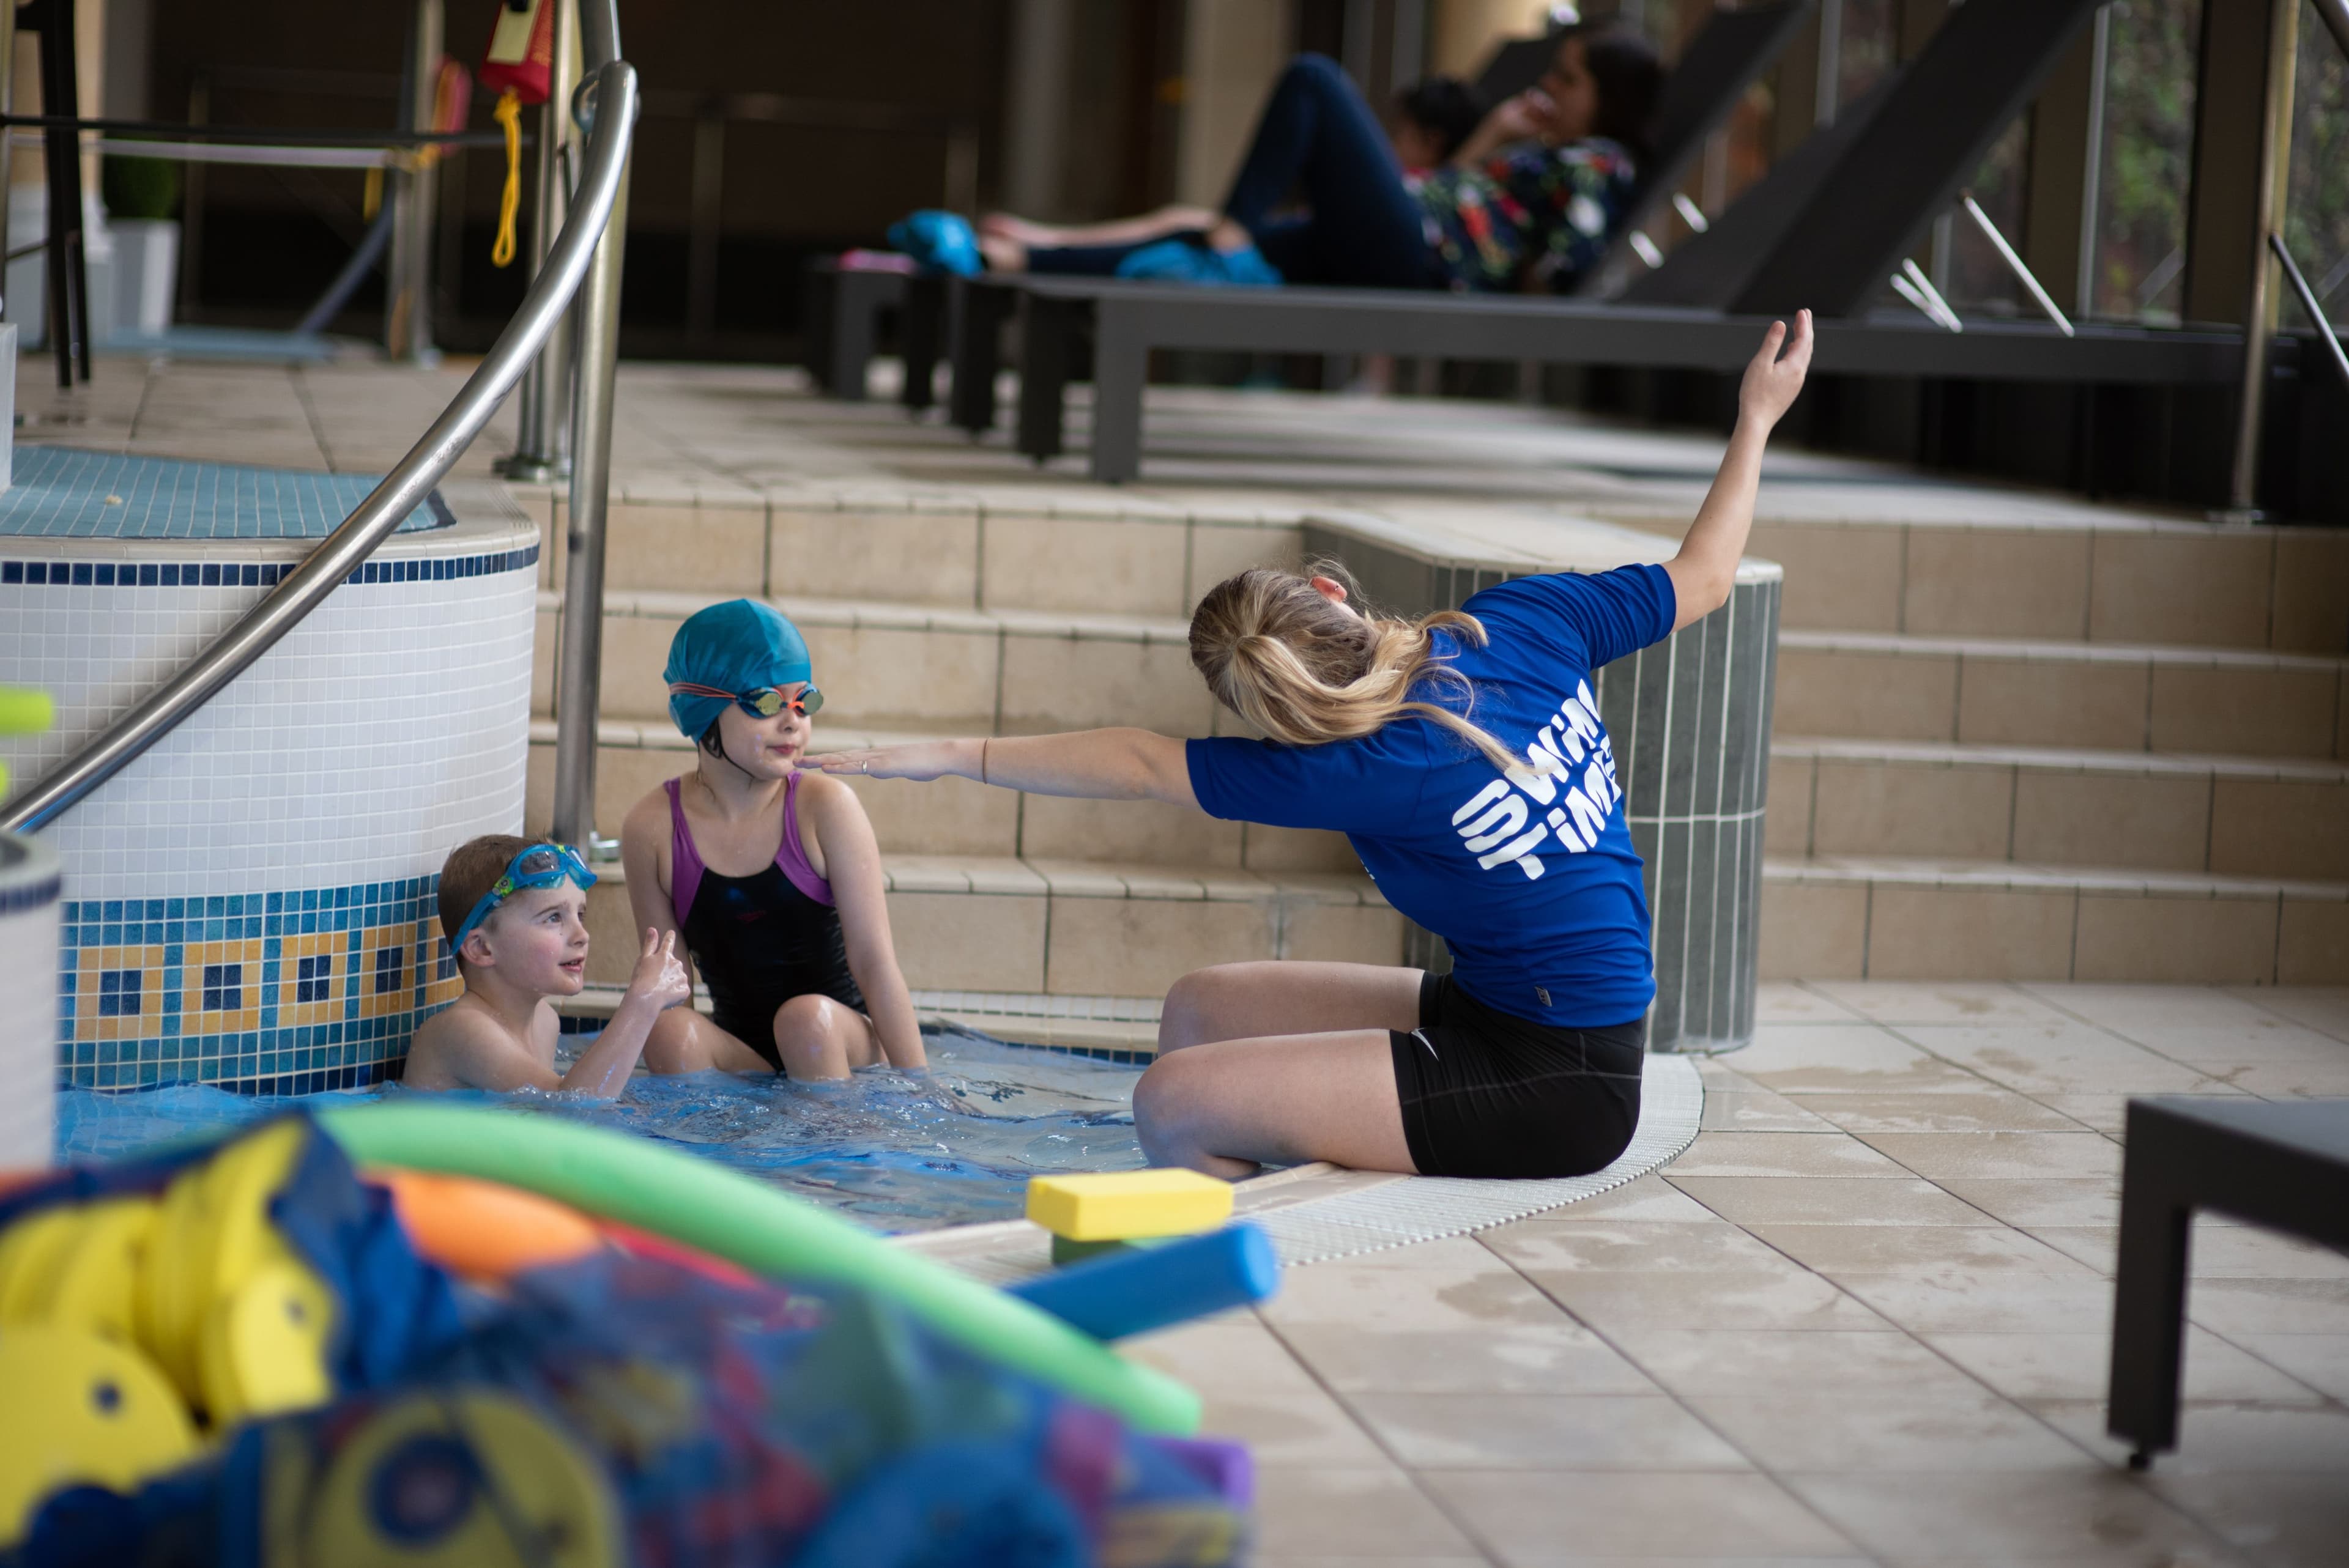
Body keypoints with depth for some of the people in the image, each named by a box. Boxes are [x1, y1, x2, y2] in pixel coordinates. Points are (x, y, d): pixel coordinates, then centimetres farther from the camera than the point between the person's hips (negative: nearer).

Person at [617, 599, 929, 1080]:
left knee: (807, 1016, -32)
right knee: (671, 1031, -29)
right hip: (738, 1057, 1)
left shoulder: (826, 807, -9)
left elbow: (873, 959, -10)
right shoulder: (653, 827, -5)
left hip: (841, 1042, -1)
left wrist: (918, 1088, -13)